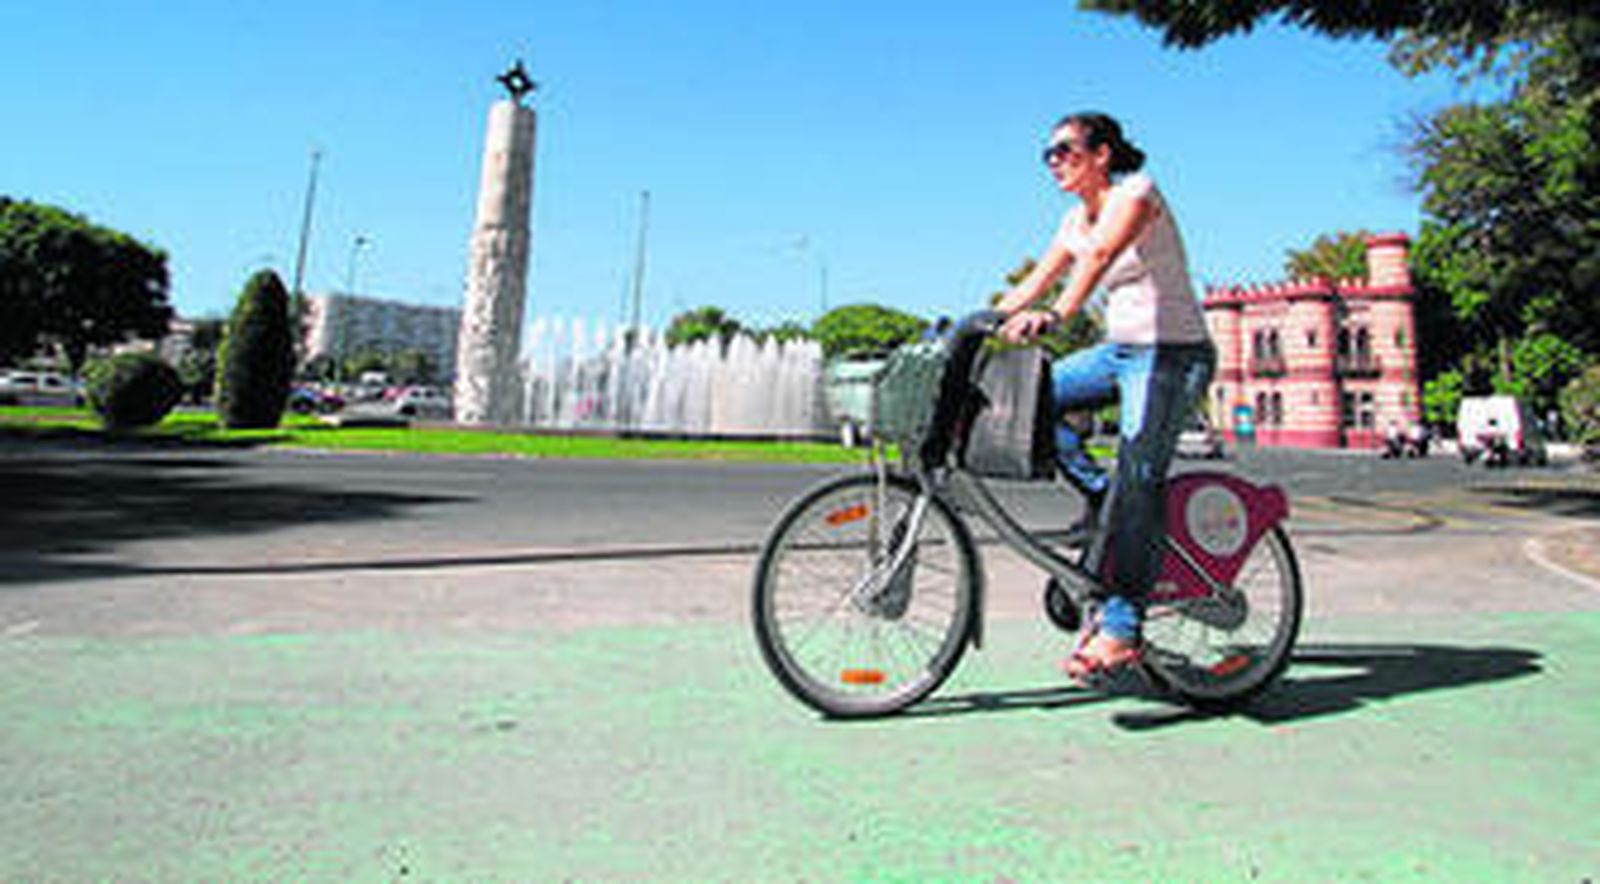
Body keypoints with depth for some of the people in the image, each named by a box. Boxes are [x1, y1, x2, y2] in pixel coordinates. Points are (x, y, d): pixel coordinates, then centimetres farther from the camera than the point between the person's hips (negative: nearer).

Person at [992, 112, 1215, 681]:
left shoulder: (1136, 192, -11)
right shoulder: (1076, 220, 12)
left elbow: (1100, 255, -30)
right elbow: (1035, 282, 9)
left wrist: (1056, 315, -46)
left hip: (1172, 355, -8)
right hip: (1120, 351, 8)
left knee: (1137, 484, -18)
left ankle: (1120, 629, -16)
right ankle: (1102, 496, 3)